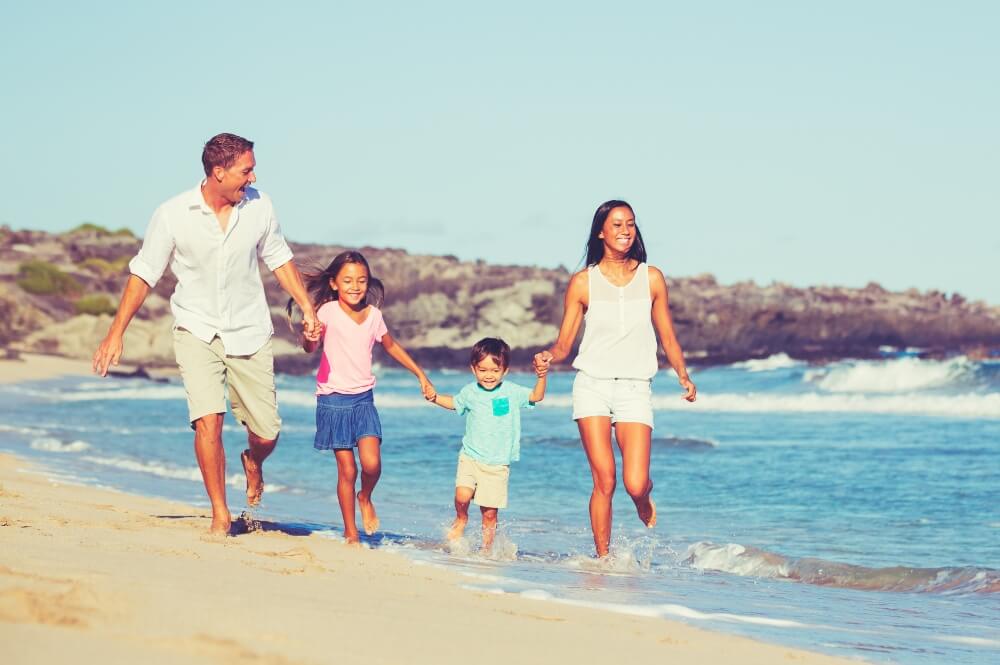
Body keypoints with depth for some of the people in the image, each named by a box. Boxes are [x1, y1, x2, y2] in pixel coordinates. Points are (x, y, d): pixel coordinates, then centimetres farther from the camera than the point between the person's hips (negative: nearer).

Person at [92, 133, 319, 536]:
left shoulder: (259, 207, -4)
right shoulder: (173, 215, -12)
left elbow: (279, 259, 11)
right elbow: (143, 274, -4)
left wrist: (307, 307, 6)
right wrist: (116, 332, -6)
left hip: (250, 333, 2)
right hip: (198, 332, -2)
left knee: (267, 434, 2)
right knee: (208, 420, -20)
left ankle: (253, 463, 40)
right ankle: (220, 515, -5)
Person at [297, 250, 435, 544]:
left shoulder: (373, 315, 3)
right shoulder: (328, 312, -10)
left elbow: (391, 346, 20)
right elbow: (309, 347, -21)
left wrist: (421, 375, 24)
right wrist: (309, 337, -45)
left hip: (363, 399, 3)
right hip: (333, 400, -3)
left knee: (372, 464, -14)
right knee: (347, 470, -2)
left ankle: (365, 499, 19)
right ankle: (350, 533, 12)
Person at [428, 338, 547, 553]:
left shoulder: (511, 391, -1)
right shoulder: (470, 392, 5)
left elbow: (536, 396, -3)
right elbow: (454, 403, 24)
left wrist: (541, 377, -19)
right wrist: (435, 398, 8)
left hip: (497, 464, -1)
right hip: (470, 457, 1)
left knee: (489, 513, -1)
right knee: (462, 496, -20)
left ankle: (487, 549, 14)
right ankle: (461, 520, 12)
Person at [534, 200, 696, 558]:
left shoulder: (652, 279, 7)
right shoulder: (583, 282, 3)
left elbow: (667, 337, 15)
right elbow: (564, 343, 3)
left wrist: (684, 376, 7)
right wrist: (549, 355, -17)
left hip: (635, 389, 1)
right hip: (592, 385, 0)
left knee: (635, 484, -10)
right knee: (604, 481, -8)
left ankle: (644, 498, 27)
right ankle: (603, 558, 7)